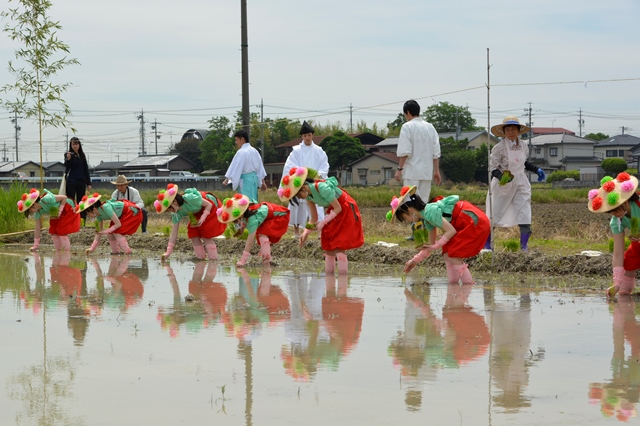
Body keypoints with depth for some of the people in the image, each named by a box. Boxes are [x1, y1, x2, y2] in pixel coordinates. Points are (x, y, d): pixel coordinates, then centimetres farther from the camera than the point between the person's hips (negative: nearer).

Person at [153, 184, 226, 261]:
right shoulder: (176, 214, -16)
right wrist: (168, 252, -16)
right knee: (193, 235, -7)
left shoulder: (190, 199, -37)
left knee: (206, 236, -15)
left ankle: (214, 260, -7)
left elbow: (209, 205, -24)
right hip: (198, 213, 6)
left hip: (212, 208, -6)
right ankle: (201, 258, 6)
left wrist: (202, 219, -33)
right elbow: (174, 234, -13)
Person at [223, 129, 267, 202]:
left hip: (245, 180, -8)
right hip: (254, 178, 8)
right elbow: (260, 167, 16)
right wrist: (262, 182, 22)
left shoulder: (241, 152, -13)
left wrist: (227, 179, -10)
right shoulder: (254, 151, 11)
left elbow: (236, 166, -15)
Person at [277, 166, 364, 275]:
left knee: (339, 248, -14)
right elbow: (314, 218, 2)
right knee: (328, 249, 6)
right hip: (333, 212, 8)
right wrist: (306, 232, -12)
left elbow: (338, 208, -23)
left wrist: (323, 222, -22)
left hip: (346, 210, -8)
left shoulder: (322, 188, -31)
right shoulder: (308, 195, -5)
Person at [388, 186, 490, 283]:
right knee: (447, 253, 7)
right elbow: (431, 245, 20)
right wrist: (415, 261, 19)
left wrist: (435, 246, -13)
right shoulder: (427, 220, 12)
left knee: (453, 256, -10)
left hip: (476, 223, -10)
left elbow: (451, 231, -19)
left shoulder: (430, 211, -18)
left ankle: (469, 284, -6)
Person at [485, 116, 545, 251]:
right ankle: (486, 243, 20)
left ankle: (524, 245, -2)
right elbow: (493, 168, -15)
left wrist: (536, 169, 9)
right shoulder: (499, 148, -14)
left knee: (525, 214, -7)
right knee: (495, 214, 4)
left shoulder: (523, 147, 4)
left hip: (520, 183, 4)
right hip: (502, 184, -4)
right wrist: (501, 177, -33)